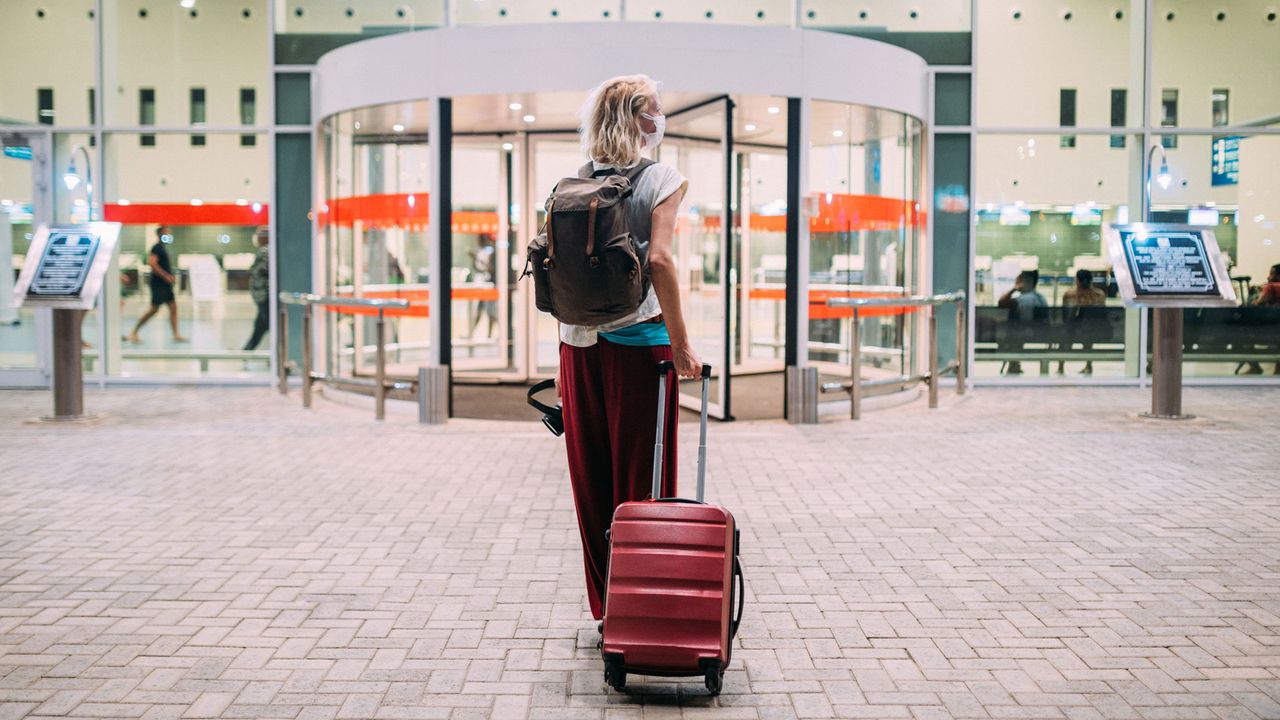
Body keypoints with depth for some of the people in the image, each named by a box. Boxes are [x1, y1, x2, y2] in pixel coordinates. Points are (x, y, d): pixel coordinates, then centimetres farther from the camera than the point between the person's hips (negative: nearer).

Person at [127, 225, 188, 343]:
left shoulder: (162, 248, 17)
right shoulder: (156, 248, -11)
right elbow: (152, 263, -23)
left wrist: (171, 276, 12)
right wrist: (165, 276, -22)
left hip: (165, 284, 9)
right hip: (158, 284, -9)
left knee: (173, 307, 2)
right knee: (154, 309, -7)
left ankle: (176, 335, 1)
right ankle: (134, 333, 2)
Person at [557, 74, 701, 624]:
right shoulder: (661, 178, -6)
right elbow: (658, 258, -18)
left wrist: (567, 340, 14)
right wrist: (681, 344, -15)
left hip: (579, 341, 5)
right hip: (639, 340, -5)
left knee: (591, 474, 11)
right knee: (641, 474, 4)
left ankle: (603, 603, 21)